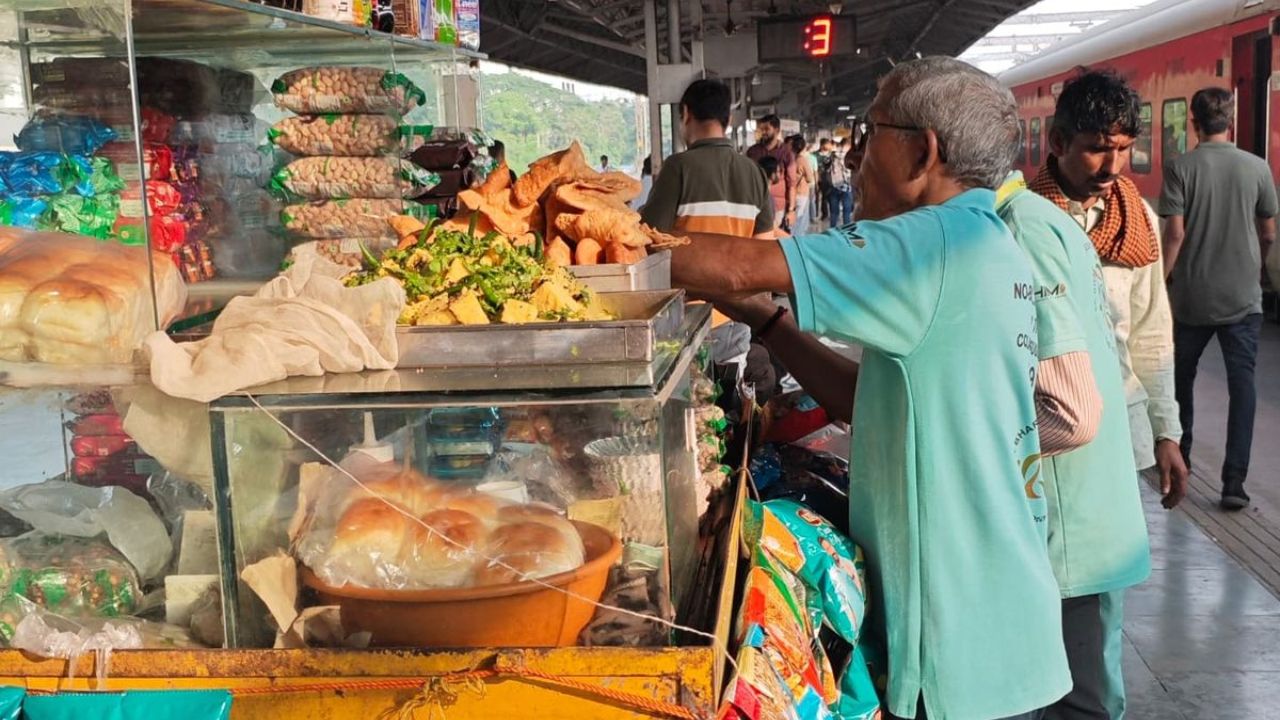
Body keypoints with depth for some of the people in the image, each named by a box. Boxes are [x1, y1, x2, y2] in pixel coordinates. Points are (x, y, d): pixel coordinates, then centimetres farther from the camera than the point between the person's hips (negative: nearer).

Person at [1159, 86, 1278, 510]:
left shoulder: (1180, 167, -7)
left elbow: (1175, 232, -12)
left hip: (1191, 296, -1)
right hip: (1243, 296, 1)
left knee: (1182, 378, 18)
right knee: (1242, 383, 1)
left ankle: (1178, 456, 32)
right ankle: (1234, 481, -6)